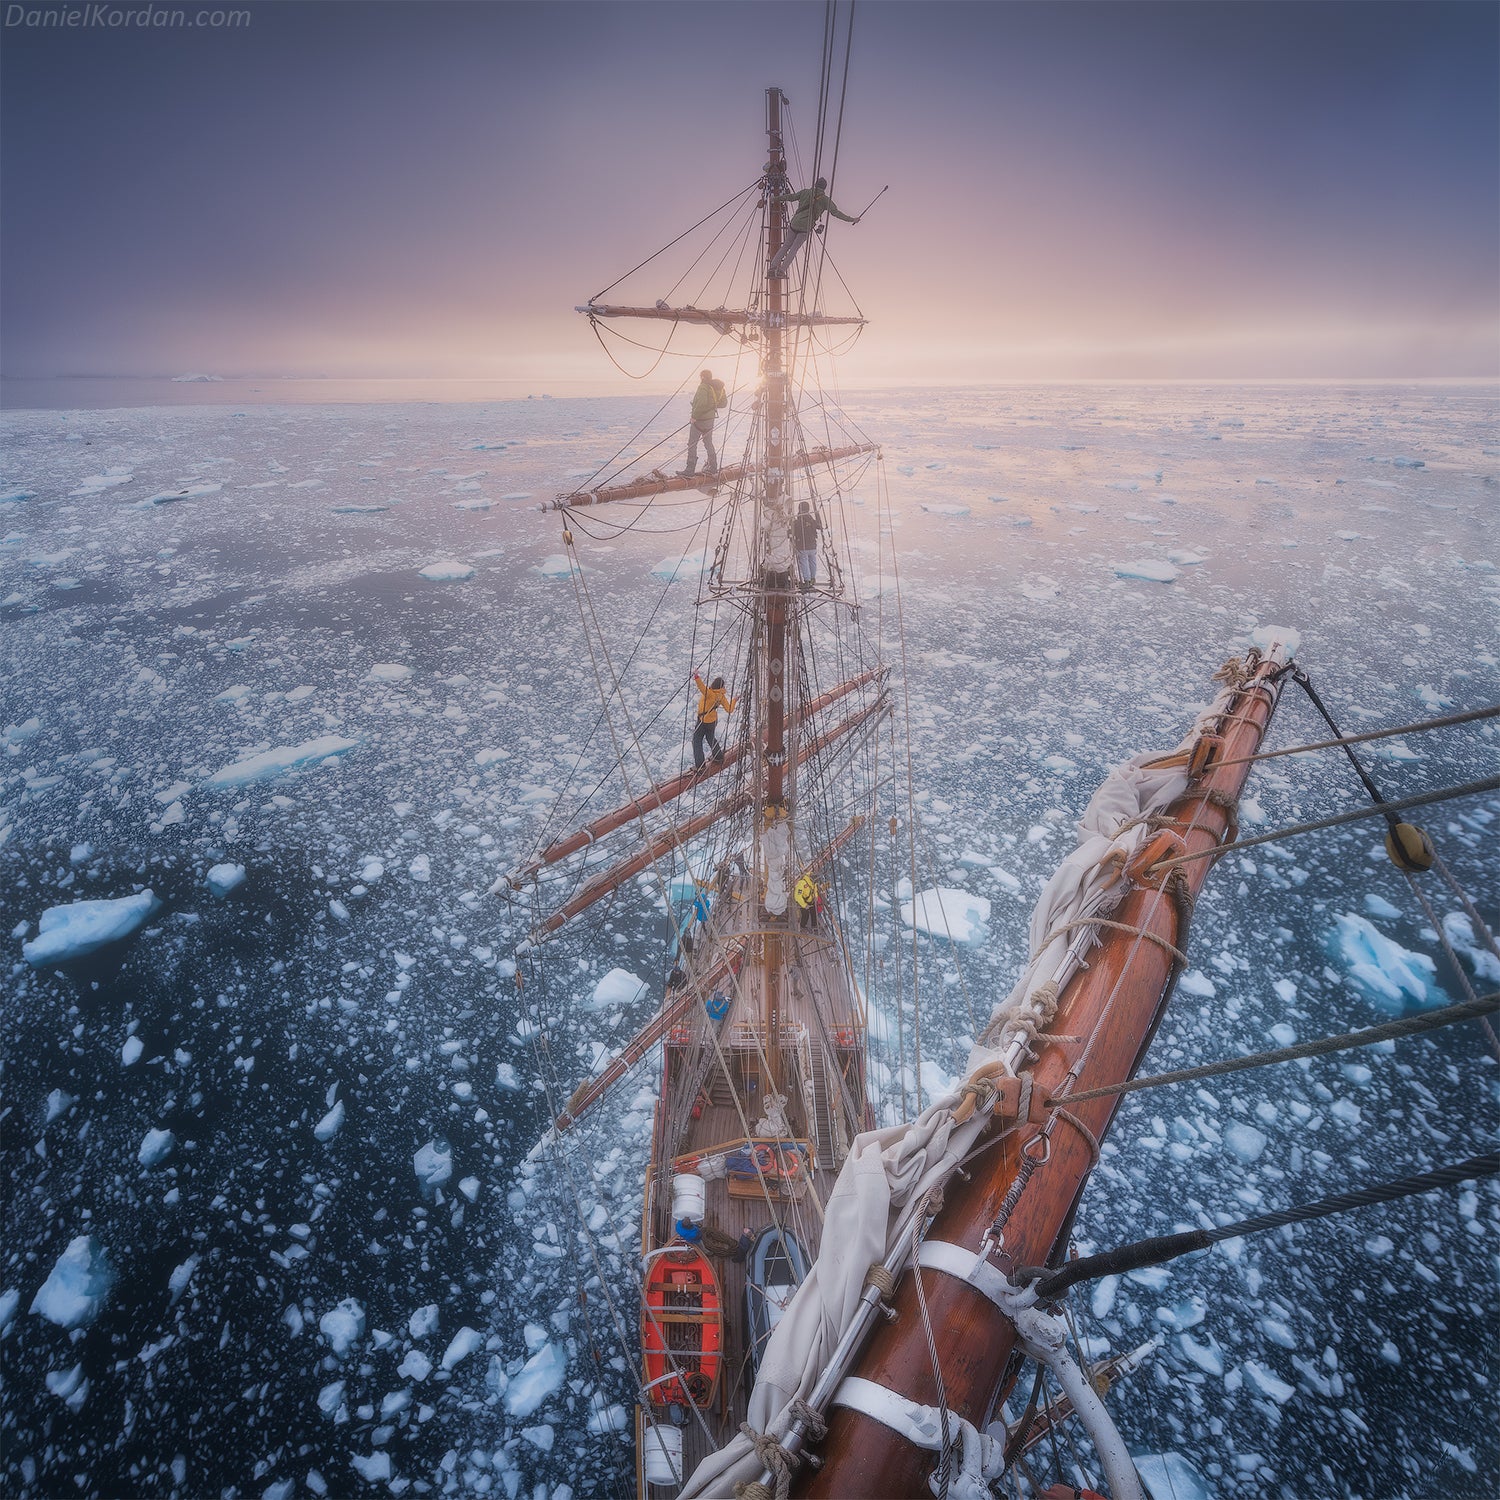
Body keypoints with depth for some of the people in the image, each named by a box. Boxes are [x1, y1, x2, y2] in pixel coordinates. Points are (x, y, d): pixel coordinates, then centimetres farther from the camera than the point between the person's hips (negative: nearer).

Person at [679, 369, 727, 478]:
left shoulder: (703, 387, -16)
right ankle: (713, 467, 21)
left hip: (699, 420, -8)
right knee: (708, 443, 18)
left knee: (692, 444, -3)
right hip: (710, 419, 8)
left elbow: (701, 403, -27)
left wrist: (694, 416, -21)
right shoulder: (718, 387, 8)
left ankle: (690, 471, -5)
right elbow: (724, 403, 12)